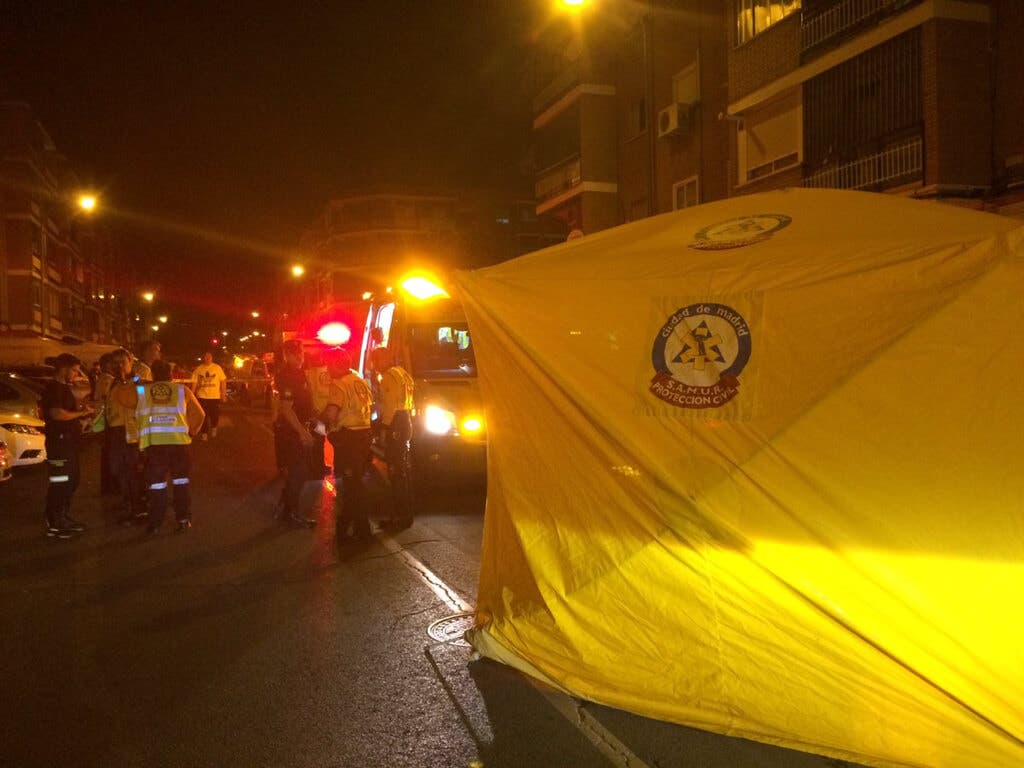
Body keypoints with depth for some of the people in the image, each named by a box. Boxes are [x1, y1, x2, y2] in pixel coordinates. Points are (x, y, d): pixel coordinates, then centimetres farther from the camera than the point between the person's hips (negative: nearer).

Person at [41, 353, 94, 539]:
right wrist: (81, 413, -16)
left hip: (69, 442, 11)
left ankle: (65, 518, 26)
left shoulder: (64, 388, 18)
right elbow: (56, 413, -26)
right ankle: (53, 525, -4)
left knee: (71, 482, 16)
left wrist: (82, 411, 11)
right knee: (58, 484, -8)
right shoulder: (53, 388, -13)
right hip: (58, 442, -11)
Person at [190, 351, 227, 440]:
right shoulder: (198, 369, 3)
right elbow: (194, 383, 6)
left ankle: (213, 428, 34)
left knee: (215, 415, 5)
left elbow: (223, 381, 1)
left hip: (215, 396, -1)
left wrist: (223, 394, -3)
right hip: (202, 396, 1)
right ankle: (204, 433, 15)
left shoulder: (217, 368, -1)